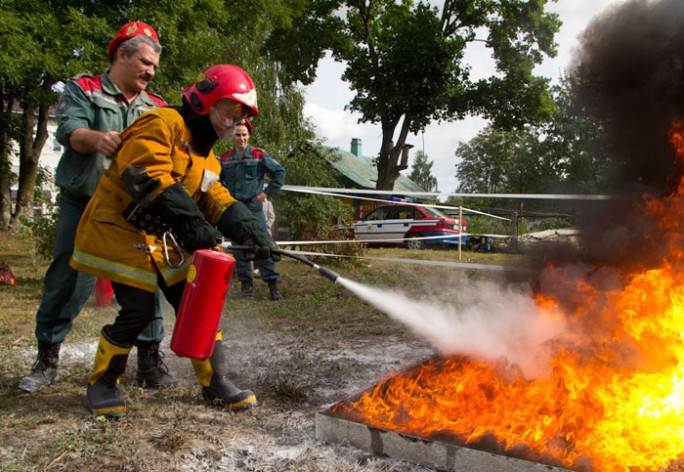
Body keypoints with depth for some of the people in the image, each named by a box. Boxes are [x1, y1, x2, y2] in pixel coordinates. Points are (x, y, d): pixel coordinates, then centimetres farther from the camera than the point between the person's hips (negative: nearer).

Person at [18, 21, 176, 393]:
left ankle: (150, 359, 7)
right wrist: (96, 138, -36)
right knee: (67, 282, 1)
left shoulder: (156, 107, 13)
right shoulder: (83, 89, 4)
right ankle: (47, 358, 17)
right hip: (83, 207, -2)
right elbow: (69, 130, -14)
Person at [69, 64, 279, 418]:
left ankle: (215, 382, 15)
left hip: (163, 239, 8)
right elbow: (149, 178, -30)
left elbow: (218, 201, 3)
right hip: (120, 231, -8)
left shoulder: (206, 157, 15)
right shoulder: (162, 124, -15)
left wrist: (250, 231, -16)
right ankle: (102, 383, 14)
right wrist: (191, 224, -38)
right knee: (138, 310, -11)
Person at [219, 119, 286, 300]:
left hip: (253, 207, -4)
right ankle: (246, 283, 15)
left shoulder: (259, 155, -3)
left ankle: (272, 283, -5)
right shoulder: (225, 158, 8)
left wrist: (267, 192, -3)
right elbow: (218, 180, 25)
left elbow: (279, 172, 2)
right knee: (238, 248, 6)